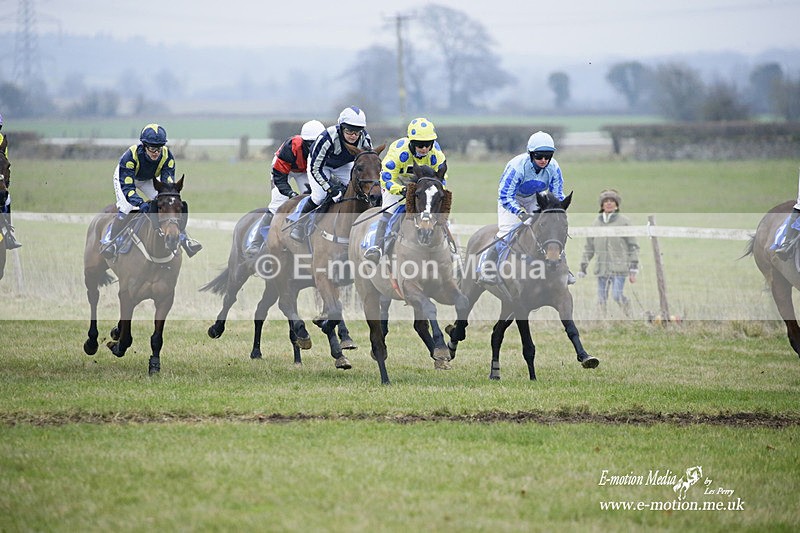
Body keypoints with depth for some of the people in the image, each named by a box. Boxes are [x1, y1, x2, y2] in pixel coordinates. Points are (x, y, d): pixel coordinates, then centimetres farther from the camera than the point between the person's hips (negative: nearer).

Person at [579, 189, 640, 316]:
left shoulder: (623, 221, 0)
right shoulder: (596, 223, 11)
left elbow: (633, 246, 0)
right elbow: (589, 247, 17)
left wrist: (633, 271, -6)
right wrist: (583, 268, 12)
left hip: (619, 268, -4)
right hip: (601, 268, 4)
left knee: (617, 296, -14)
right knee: (602, 301, -1)